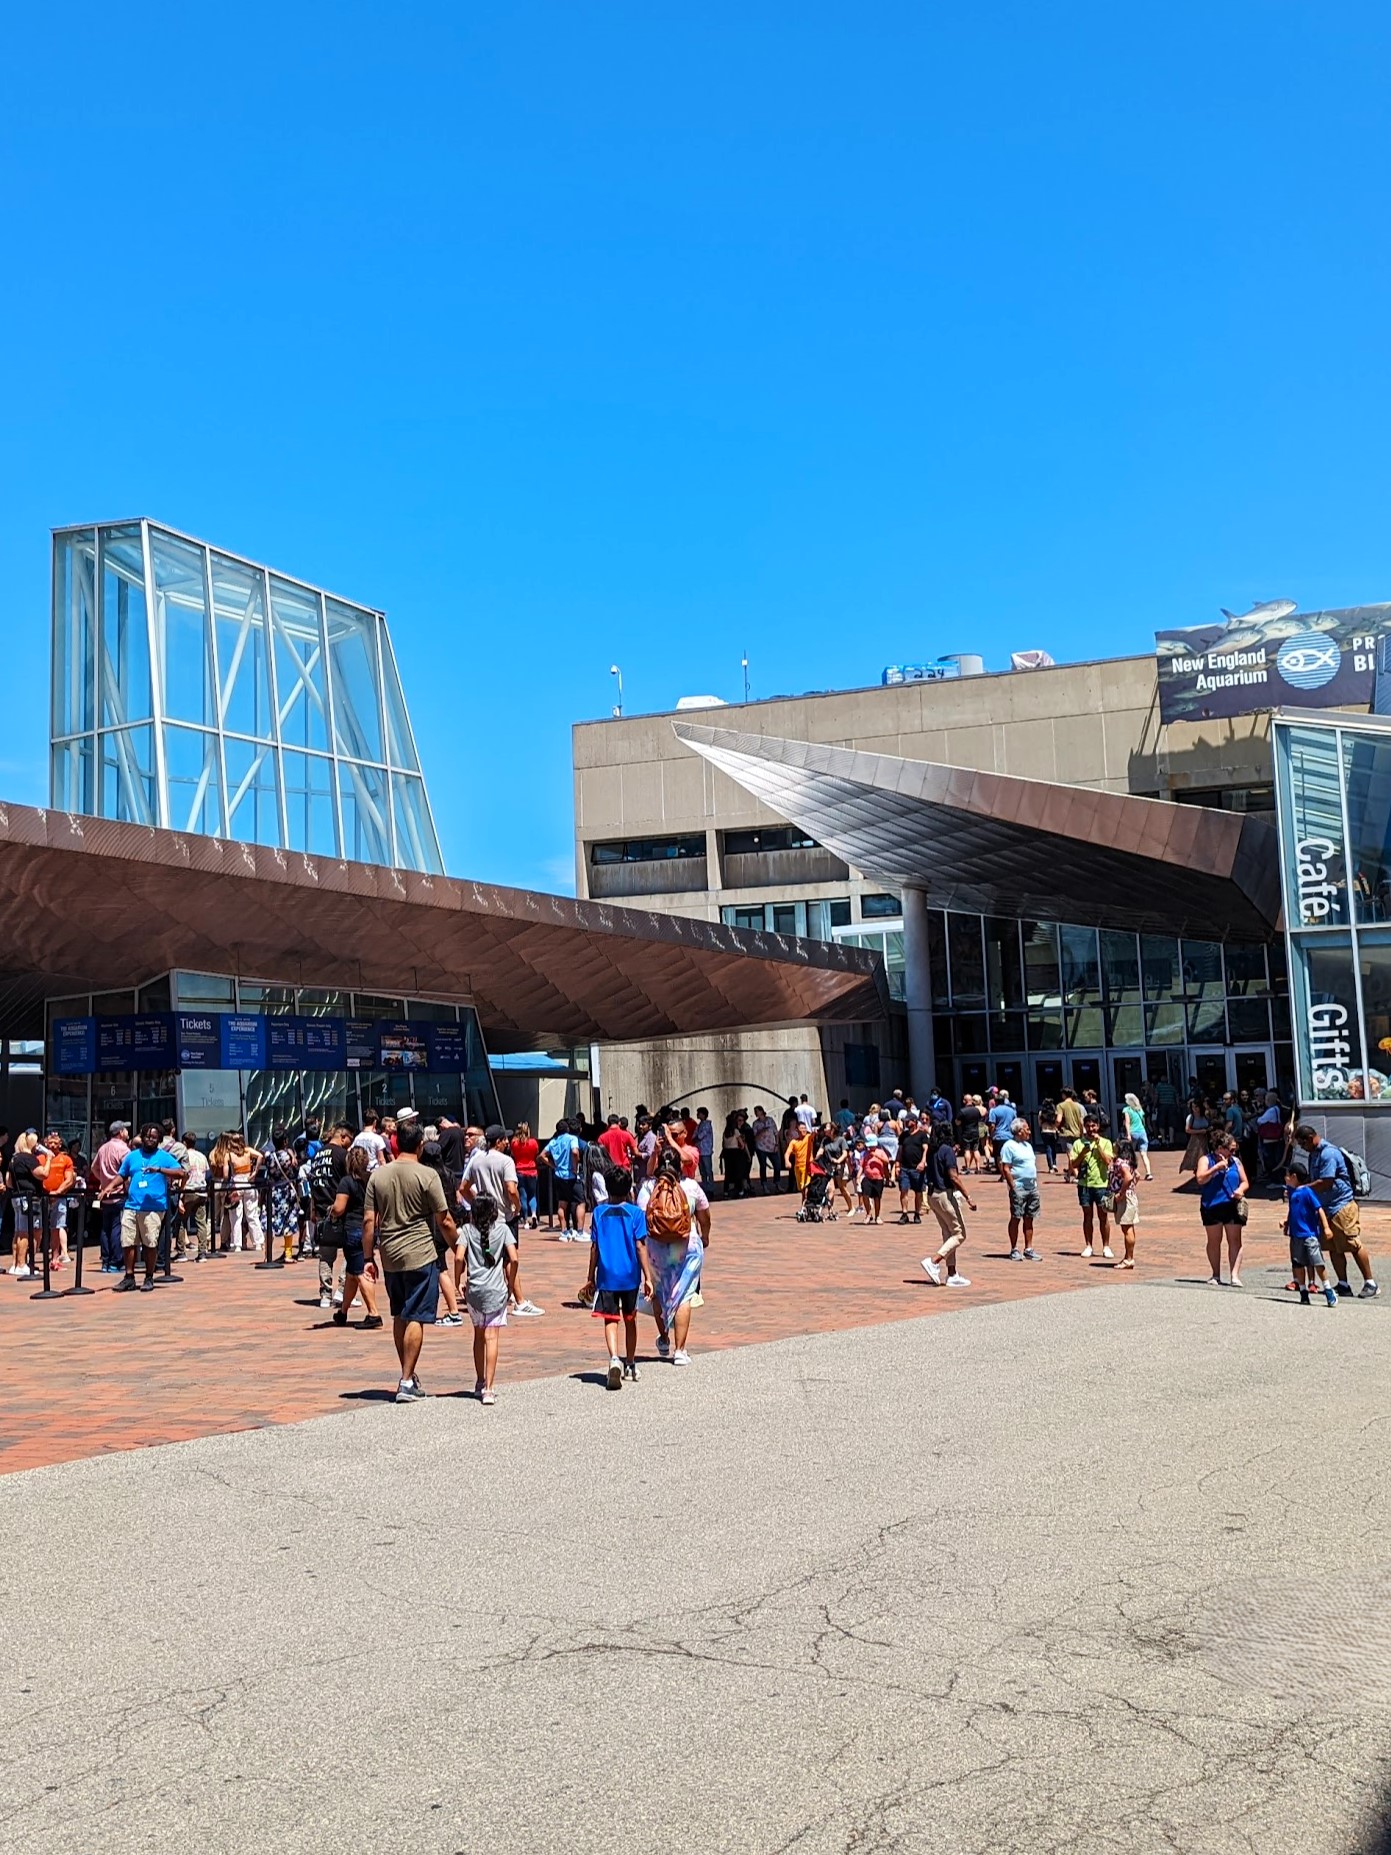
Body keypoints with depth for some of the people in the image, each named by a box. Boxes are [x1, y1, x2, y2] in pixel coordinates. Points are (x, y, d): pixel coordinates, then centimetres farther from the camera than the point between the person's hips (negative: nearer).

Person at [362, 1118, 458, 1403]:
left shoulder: (378, 1174, 3)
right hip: (420, 1255, -5)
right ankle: (406, 1382, -2)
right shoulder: (427, 1175, -10)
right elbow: (444, 1222, -8)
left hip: (390, 1257, 5)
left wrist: (368, 1257, 9)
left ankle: (409, 1376, 27)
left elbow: (369, 1220, 3)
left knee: (399, 1317, 17)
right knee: (416, 1318, 0)